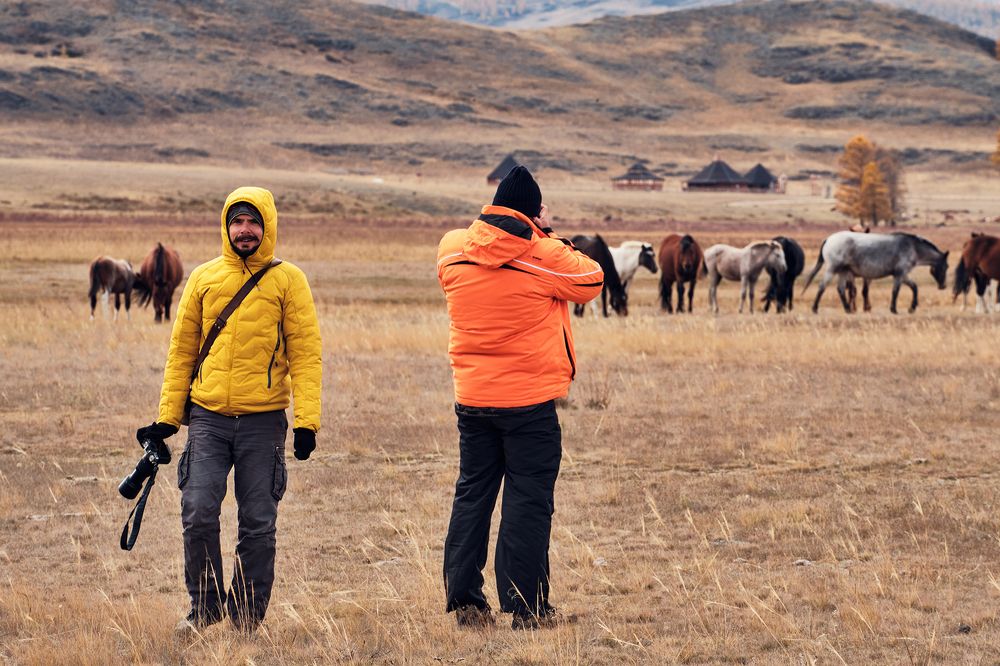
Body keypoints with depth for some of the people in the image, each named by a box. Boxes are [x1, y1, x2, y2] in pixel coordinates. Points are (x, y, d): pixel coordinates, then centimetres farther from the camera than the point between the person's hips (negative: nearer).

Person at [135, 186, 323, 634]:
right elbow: (181, 350, 13)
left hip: (263, 422, -2)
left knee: (258, 523, 2)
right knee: (198, 514, -8)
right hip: (208, 418, 2)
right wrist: (167, 417, 8)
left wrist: (307, 420, -11)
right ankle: (205, 605, 10)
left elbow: (305, 352, -2)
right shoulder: (204, 279, 10)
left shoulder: (288, 281, 2)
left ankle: (247, 616, 14)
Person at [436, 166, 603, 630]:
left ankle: (464, 601, 12)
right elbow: (591, 282, 3)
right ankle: (526, 608, 2)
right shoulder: (546, 256, -13)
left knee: (472, 496, 13)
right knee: (527, 501, 1)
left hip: (471, 397, 4)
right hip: (530, 400, -4)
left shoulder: (453, 250, -1)